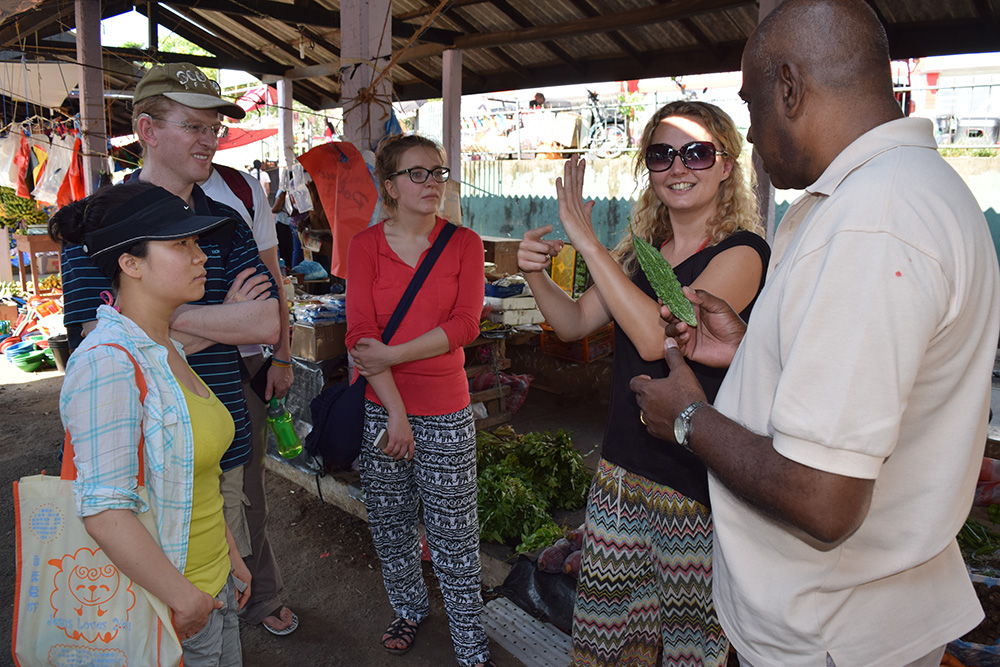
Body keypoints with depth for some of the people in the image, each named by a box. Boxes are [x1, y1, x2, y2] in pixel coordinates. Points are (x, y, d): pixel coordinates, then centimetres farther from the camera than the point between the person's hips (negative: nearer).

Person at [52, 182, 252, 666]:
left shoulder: (165, 349, 6)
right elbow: (104, 511, -29)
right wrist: (185, 600, -20)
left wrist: (230, 557, 16)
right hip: (159, 604, -8)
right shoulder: (108, 363, -23)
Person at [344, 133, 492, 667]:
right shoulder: (366, 245, -1)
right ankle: (408, 608, 42)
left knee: (452, 530, 6)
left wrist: (393, 354, -17)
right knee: (389, 522, 17)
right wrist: (395, 412, -14)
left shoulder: (464, 243, -1)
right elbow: (361, 333, -8)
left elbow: (465, 324, -10)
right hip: (382, 407, 2)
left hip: (446, 410, -1)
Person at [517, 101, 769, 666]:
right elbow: (576, 323, 12)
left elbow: (655, 337, -26)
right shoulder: (643, 251, 8)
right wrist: (538, 275, -7)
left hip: (695, 483, -6)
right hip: (623, 468, 7)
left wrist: (588, 242, -24)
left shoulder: (741, 252, -13)